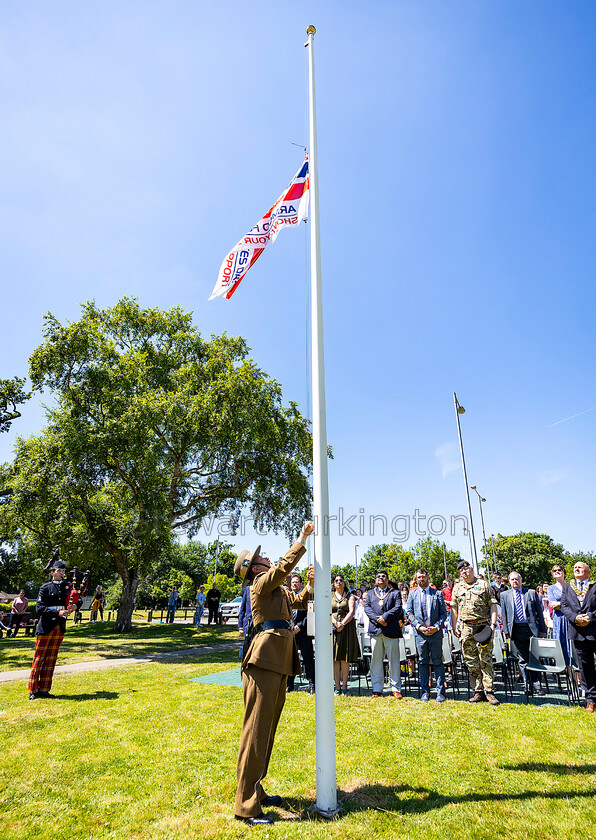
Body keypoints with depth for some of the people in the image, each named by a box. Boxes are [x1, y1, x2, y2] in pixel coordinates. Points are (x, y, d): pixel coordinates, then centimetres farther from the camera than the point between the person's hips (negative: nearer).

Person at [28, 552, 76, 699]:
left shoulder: (68, 586, 10)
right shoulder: (45, 588, -4)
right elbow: (39, 608, -10)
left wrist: (73, 607, -8)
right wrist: (58, 613, -20)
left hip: (60, 628, 5)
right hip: (45, 627, -4)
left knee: (51, 659, 9)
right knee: (39, 659, 3)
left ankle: (44, 689, 18)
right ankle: (33, 691, 13)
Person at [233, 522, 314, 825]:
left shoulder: (277, 589, 20)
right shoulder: (261, 583, -9)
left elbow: (299, 602, 28)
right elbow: (285, 565, -21)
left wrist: (311, 586, 11)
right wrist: (303, 538, -13)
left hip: (278, 666, 10)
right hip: (264, 662, -10)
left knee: (266, 731, 17)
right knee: (256, 732, -4)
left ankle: (255, 791, 29)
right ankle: (246, 806, 3)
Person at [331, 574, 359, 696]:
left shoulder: (350, 597, 9)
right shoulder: (329, 596, 12)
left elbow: (352, 612, -4)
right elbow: (328, 612, 2)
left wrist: (342, 624, -15)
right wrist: (335, 623, -15)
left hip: (347, 628, -1)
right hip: (333, 627, 1)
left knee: (345, 658, -3)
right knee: (335, 658, -2)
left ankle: (344, 686, 3)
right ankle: (337, 687, 2)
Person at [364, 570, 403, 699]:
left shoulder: (395, 593, 12)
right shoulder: (370, 593, 18)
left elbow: (398, 608, -3)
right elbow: (367, 608, 5)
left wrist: (385, 617, -14)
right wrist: (377, 620, -10)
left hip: (391, 630, -2)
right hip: (375, 630, 2)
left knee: (393, 661, 1)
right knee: (376, 660, 3)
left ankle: (395, 689, 10)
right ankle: (377, 689, 11)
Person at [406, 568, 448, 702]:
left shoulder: (437, 594, 6)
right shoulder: (412, 594, 8)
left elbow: (443, 612, 4)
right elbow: (409, 613, 5)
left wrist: (436, 626, -9)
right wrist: (419, 626, -8)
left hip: (435, 632, -1)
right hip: (420, 633, 1)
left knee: (438, 662, 2)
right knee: (423, 662, 7)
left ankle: (440, 692, 11)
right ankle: (425, 691, 16)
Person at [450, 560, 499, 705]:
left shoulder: (483, 585, 5)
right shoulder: (457, 588, 12)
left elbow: (493, 605, 2)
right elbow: (454, 608, 15)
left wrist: (493, 624, -8)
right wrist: (454, 627, 10)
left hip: (483, 627, -3)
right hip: (466, 628, 3)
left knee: (485, 660, -4)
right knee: (471, 661, 5)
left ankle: (489, 691, 3)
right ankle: (479, 692, 14)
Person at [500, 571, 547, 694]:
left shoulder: (532, 593, 7)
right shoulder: (504, 595, 8)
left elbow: (539, 611, 7)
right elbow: (504, 614, 8)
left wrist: (542, 630, 2)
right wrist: (507, 631, 1)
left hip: (532, 629, -1)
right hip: (517, 630, 1)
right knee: (523, 659, 5)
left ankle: (537, 686, 10)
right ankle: (528, 686, 15)